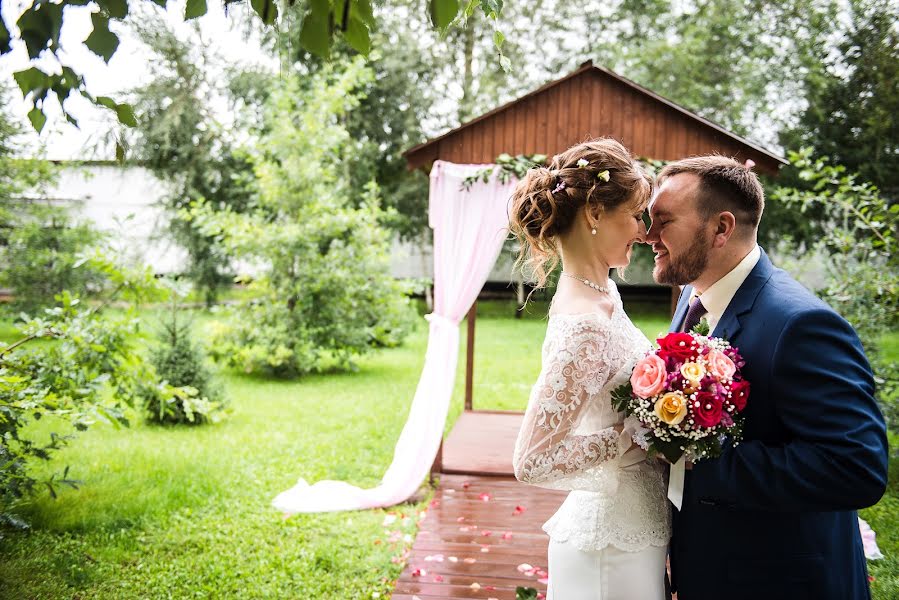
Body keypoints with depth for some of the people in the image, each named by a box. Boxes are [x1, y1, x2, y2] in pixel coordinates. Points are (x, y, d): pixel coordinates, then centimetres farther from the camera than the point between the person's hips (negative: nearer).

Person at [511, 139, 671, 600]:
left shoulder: (598, 292, 1)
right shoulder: (587, 326, -26)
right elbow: (533, 460, -26)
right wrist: (637, 431, -22)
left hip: (614, 528, 8)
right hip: (615, 544, -8)